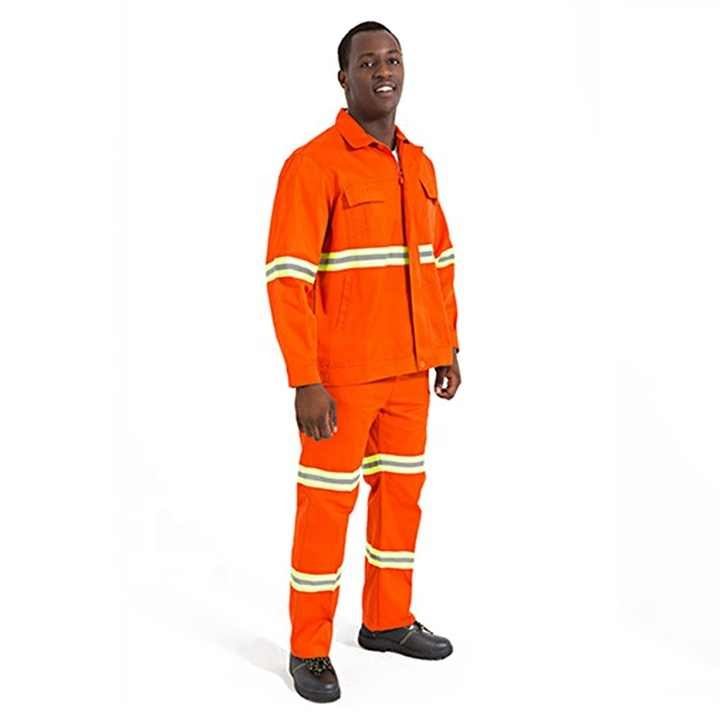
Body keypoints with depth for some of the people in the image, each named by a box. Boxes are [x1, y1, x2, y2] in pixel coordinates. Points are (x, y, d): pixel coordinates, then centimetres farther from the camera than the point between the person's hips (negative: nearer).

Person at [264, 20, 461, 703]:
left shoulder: (418, 164, 10)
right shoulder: (313, 163, -12)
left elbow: (440, 263, 16)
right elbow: (285, 277, -16)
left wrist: (447, 348, 12)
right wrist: (306, 381, -20)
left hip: (408, 370, 7)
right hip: (342, 376, -7)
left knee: (402, 494, 15)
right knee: (327, 506, 3)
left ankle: (387, 621, 33)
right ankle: (309, 650, 18)